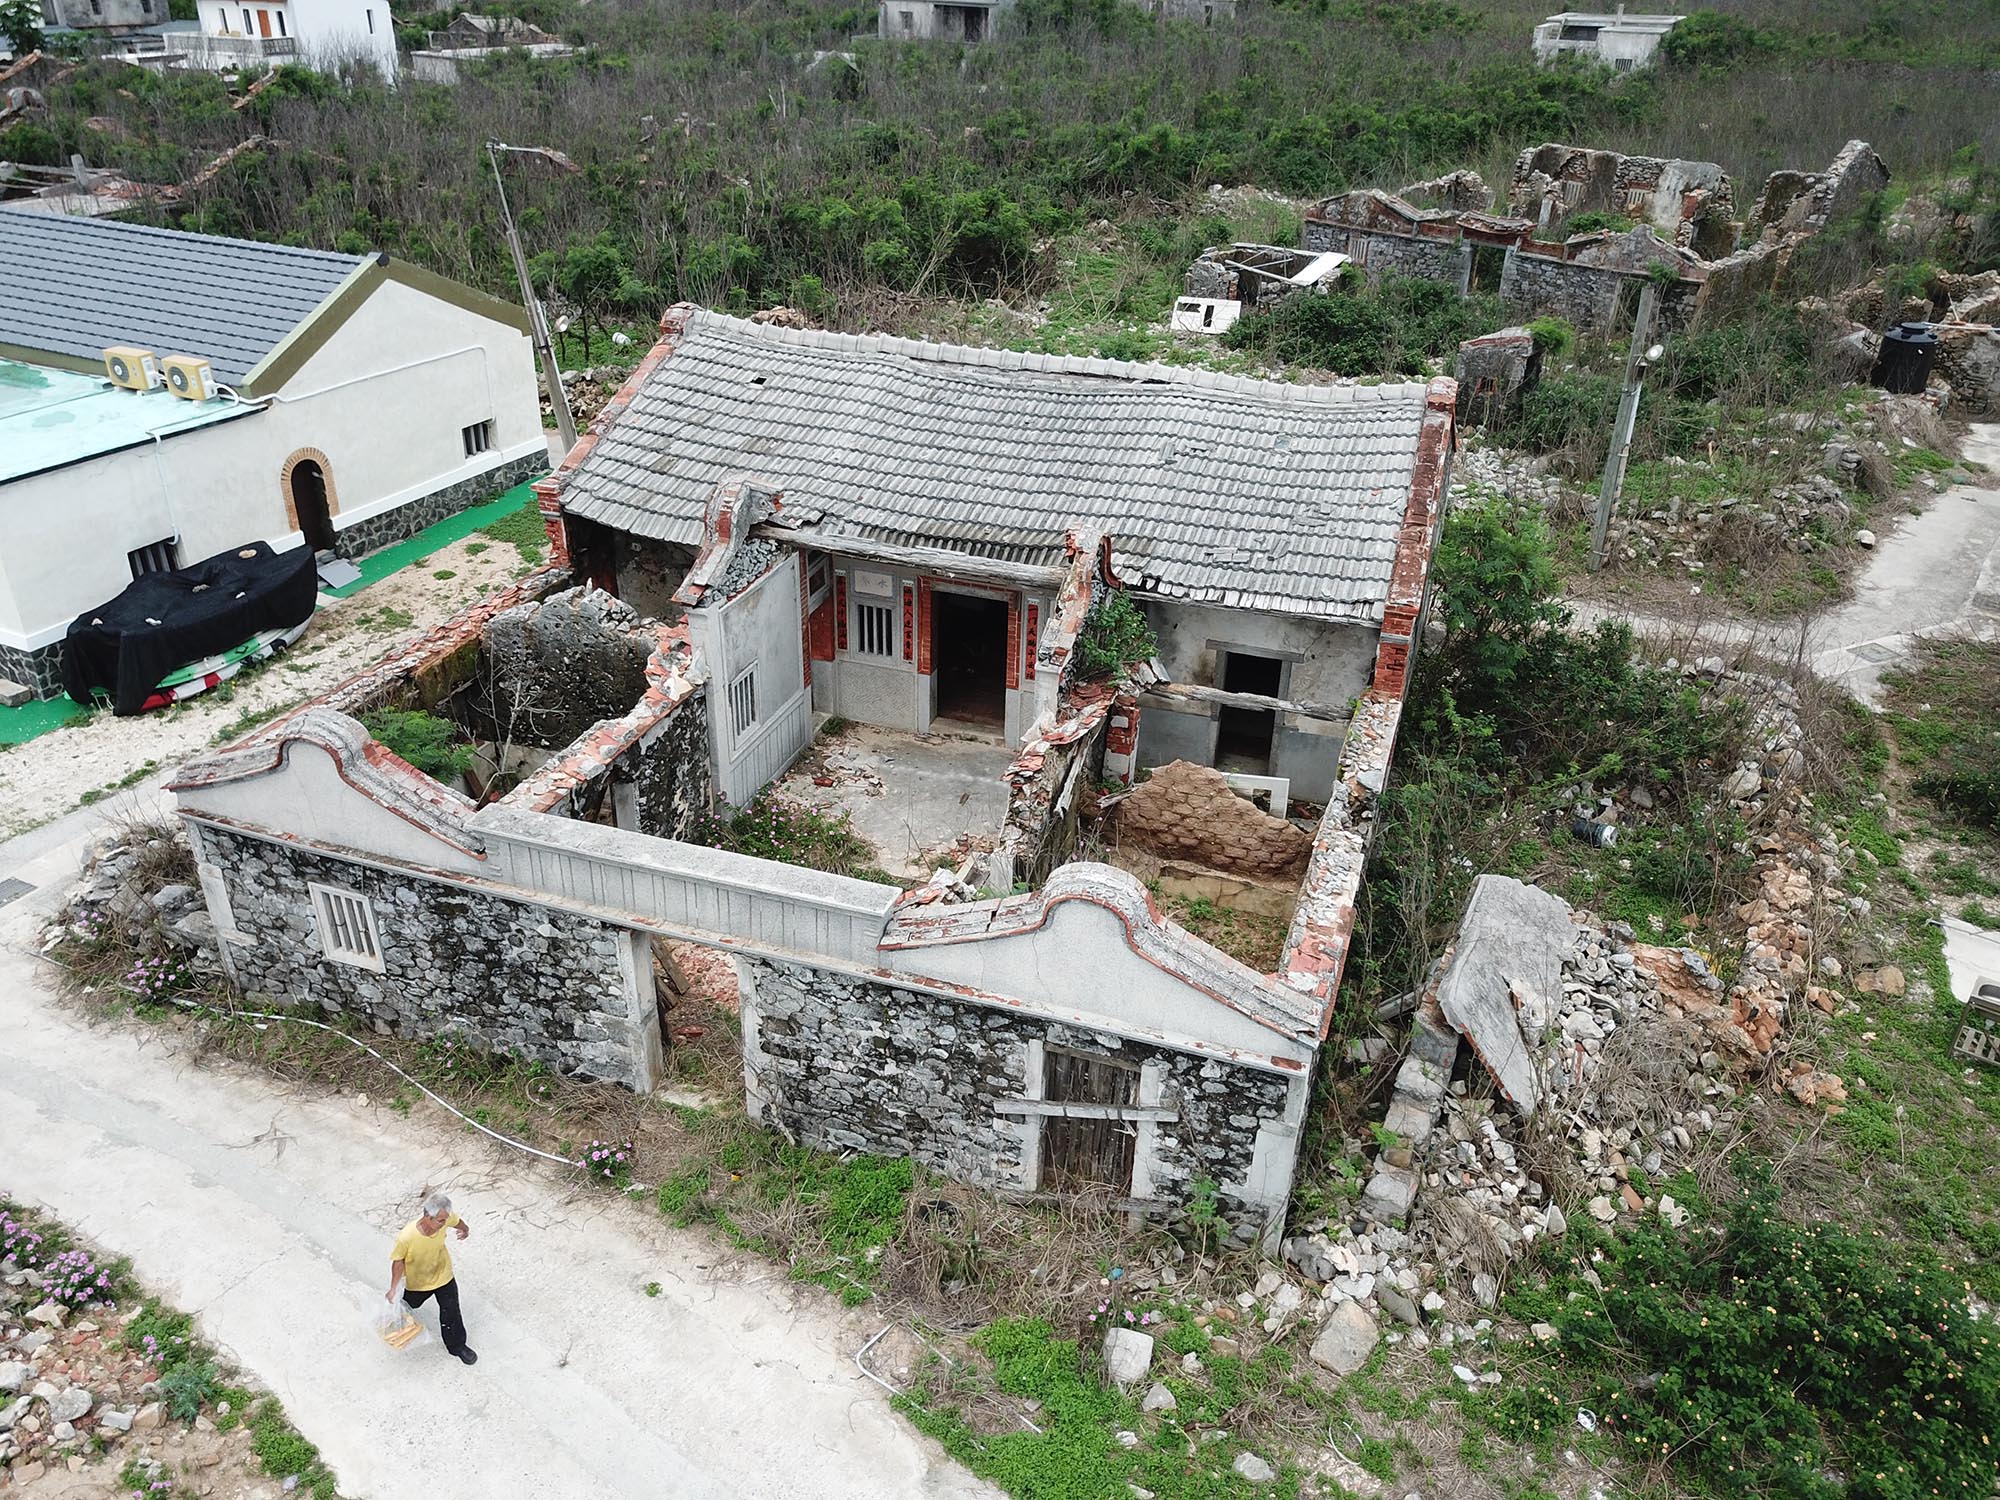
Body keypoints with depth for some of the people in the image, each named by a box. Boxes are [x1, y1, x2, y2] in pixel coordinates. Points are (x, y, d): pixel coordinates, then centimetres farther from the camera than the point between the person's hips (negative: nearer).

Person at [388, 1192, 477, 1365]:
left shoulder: (444, 1219, -32)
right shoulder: (406, 1237, -41)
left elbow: (456, 1221, -6)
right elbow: (398, 1261, -21)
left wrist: (465, 1230, 16)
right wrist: (393, 1288, -13)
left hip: (443, 1276, 2)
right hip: (417, 1282, -1)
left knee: (451, 1312, 9)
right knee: (409, 1305, 28)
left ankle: (457, 1345, 32)